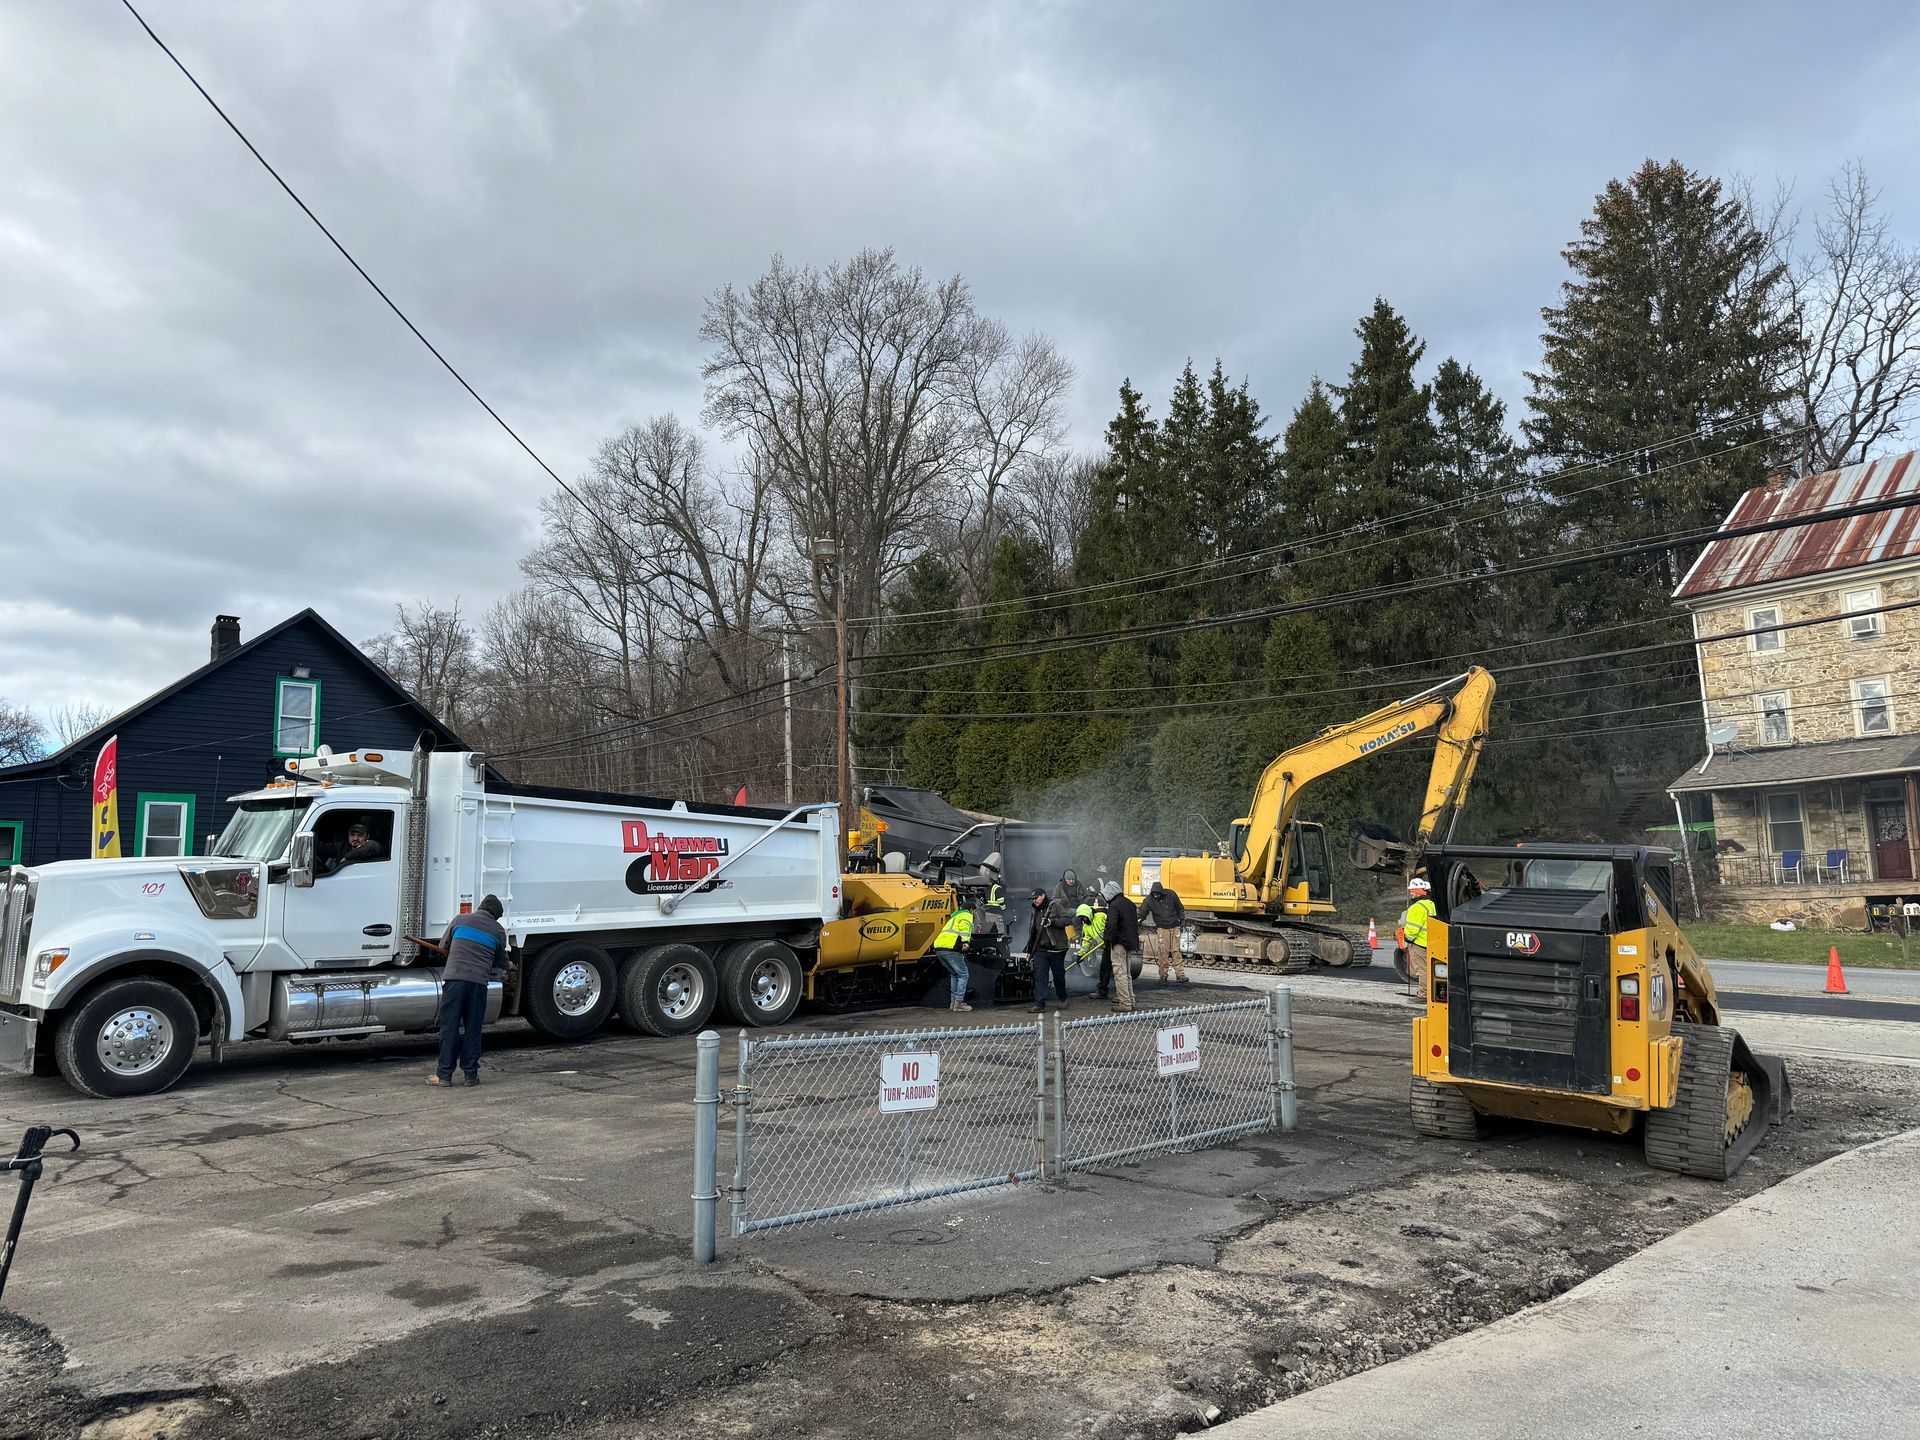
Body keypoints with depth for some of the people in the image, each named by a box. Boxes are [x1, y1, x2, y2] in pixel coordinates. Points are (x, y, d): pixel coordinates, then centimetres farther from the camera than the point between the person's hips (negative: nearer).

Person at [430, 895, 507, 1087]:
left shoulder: (460, 919, 10)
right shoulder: (499, 931, 11)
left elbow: (443, 946, 22)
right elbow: (501, 963, 20)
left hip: (454, 978, -1)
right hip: (479, 982, 1)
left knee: (449, 1028, 4)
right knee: (472, 1029, 8)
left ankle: (444, 1075, 6)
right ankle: (471, 1075, 10)